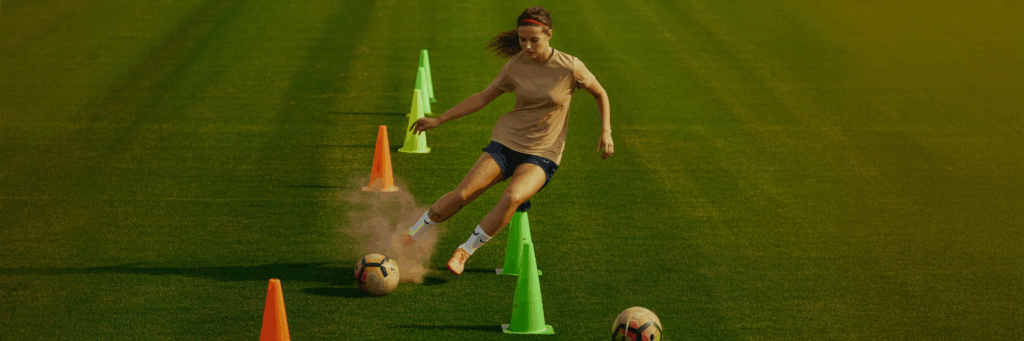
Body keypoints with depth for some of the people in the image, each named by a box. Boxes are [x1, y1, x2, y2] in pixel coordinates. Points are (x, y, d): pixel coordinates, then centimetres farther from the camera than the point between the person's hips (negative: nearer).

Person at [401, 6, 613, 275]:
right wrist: (439, 120, 10)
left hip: (542, 154, -2)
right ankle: (412, 234, 6)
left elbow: (600, 94, 9)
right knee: (463, 194, -15)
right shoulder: (516, 66, 0)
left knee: (513, 196, -32)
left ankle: (465, 250, -17)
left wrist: (606, 132, -2)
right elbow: (483, 98, 11)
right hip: (507, 141, 2)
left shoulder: (570, 68, -8)